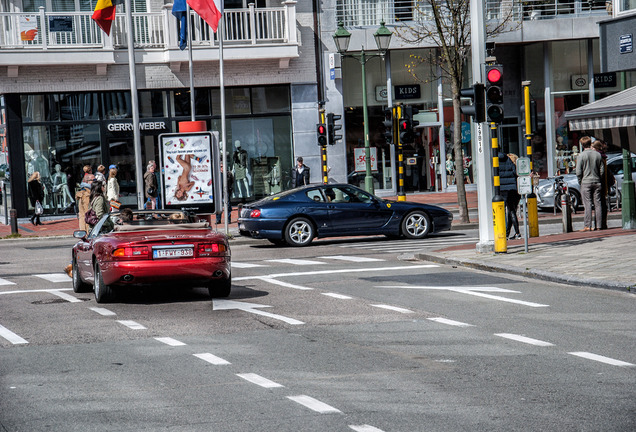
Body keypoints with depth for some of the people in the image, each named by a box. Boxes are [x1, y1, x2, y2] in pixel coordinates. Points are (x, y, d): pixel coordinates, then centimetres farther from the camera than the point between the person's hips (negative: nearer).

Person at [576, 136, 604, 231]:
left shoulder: (581, 156, -7)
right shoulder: (598, 155, 5)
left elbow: (578, 172, -8)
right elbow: (602, 170, 7)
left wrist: (580, 182, 5)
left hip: (586, 182, -3)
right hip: (597, 182, 3)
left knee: (588, 205, -4)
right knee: (598, 204, 4)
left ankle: (587, 226, -7)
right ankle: (599, 225, 4)